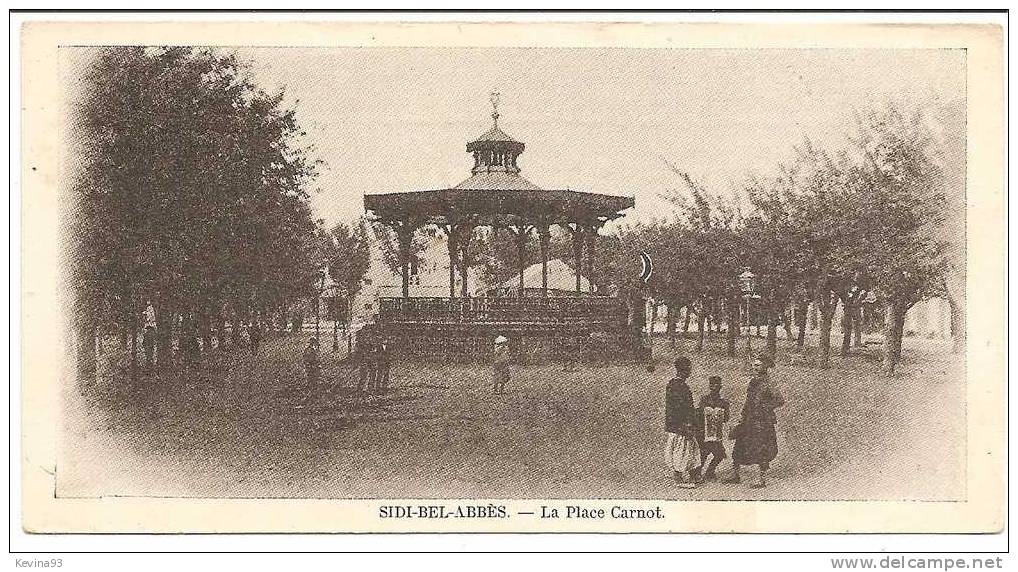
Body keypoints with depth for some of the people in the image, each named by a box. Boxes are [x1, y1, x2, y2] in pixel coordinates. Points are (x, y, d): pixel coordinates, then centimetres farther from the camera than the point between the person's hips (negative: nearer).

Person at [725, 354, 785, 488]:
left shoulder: (766, 384, -14)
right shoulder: (753, 381, 11)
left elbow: (780, 400, -18)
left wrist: (766, 407, -11)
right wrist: (743, 418, 19)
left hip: (762, 422, -9)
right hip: (749, 420, 9)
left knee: (761, 450, -2)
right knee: (739, 446, 10)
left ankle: (762, 479, 8)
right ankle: (735, 474, 20)